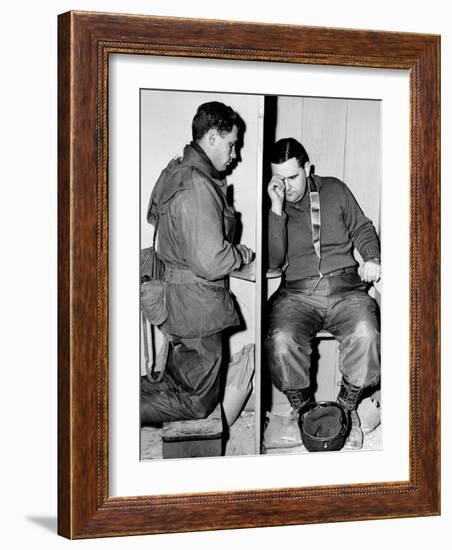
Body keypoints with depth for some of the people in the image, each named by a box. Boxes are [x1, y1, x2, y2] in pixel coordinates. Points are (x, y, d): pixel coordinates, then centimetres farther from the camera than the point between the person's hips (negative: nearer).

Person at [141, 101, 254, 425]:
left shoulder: (175, 171, 10)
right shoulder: (198, 187, -23)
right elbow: (211, 261, -28)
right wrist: (245, 254, -7)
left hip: (174, 293, 10)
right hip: (197, 304, -10)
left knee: (179, 383, 19)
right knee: (198, 403, 0)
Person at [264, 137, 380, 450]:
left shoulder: (335, 190, 12)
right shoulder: (271, 207, 6)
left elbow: (362, 228, 22)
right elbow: (273, 261, -7)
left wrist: (372, 257, 1)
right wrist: (277, 209, -14)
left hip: (346, 287, 1)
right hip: (298, 293, -1)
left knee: (365, 334, -32)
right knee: (282, 340, -32)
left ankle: (348, 407, -6)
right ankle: (300, 407, -2)